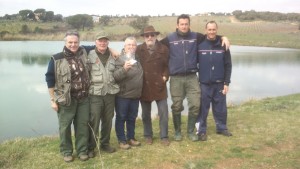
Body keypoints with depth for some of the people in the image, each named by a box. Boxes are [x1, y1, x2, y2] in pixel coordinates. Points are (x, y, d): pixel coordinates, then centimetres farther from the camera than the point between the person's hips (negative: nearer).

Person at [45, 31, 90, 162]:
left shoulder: (83, 53, 2)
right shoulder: (57, 59, -9)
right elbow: (50, 79, -6)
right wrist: (53, 99, -7)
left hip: (83, 98, 4)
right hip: (65, 99, -3)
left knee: (83, 125, 11)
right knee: (65, 126, 7)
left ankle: (82, 150, 26)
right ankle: (66, 151, 26)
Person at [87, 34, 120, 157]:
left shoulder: (113, 56, 11)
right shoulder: (90, 55, -2)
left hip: (110, 93, 4)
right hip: (95, 93, -4)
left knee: (108, 120, 12)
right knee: (94, 121, -4)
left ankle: (105, 143, 28)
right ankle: (90, 147, 11)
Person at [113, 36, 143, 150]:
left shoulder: (137, 58, 8)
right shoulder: (120, 59, -11)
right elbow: (115, 76, -22)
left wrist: (140, 91, 12)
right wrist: (124, 69, -38)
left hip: (135, 95, 6)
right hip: (122, 95, -6)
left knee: (132, 118, 15)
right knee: (121, 118, 4)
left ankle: (131, 138, 28)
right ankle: (122, 140, 14)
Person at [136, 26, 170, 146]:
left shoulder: (163, 49, 1)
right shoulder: (139, 50, 1)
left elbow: (168, 65, 7)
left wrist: (165, 76, -4)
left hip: (159, 85, 0)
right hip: (144, 86, 0)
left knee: (163, 112, 2)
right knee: (146, 114, 11)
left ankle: (164, 136, 16)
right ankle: (148, 135, 27)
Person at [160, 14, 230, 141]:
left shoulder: (195, 37, 5)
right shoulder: (170, 39, 0)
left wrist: (223, 37, 2)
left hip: (192, 77, 2)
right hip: (176, 78, -1)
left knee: (195, 105, 0)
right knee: (176, 106, 5)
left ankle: (191, 131, 18)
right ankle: (177, 132, 23)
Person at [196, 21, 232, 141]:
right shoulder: (200, 45, -2)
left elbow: (228, 65, 3)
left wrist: (226, 82, -2)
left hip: (219, 83, 2)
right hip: (204, 83, -1)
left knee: (220, 108, 11)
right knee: (203, 108, 3)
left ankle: (222, 127, 28)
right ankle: (201, 130, 14)